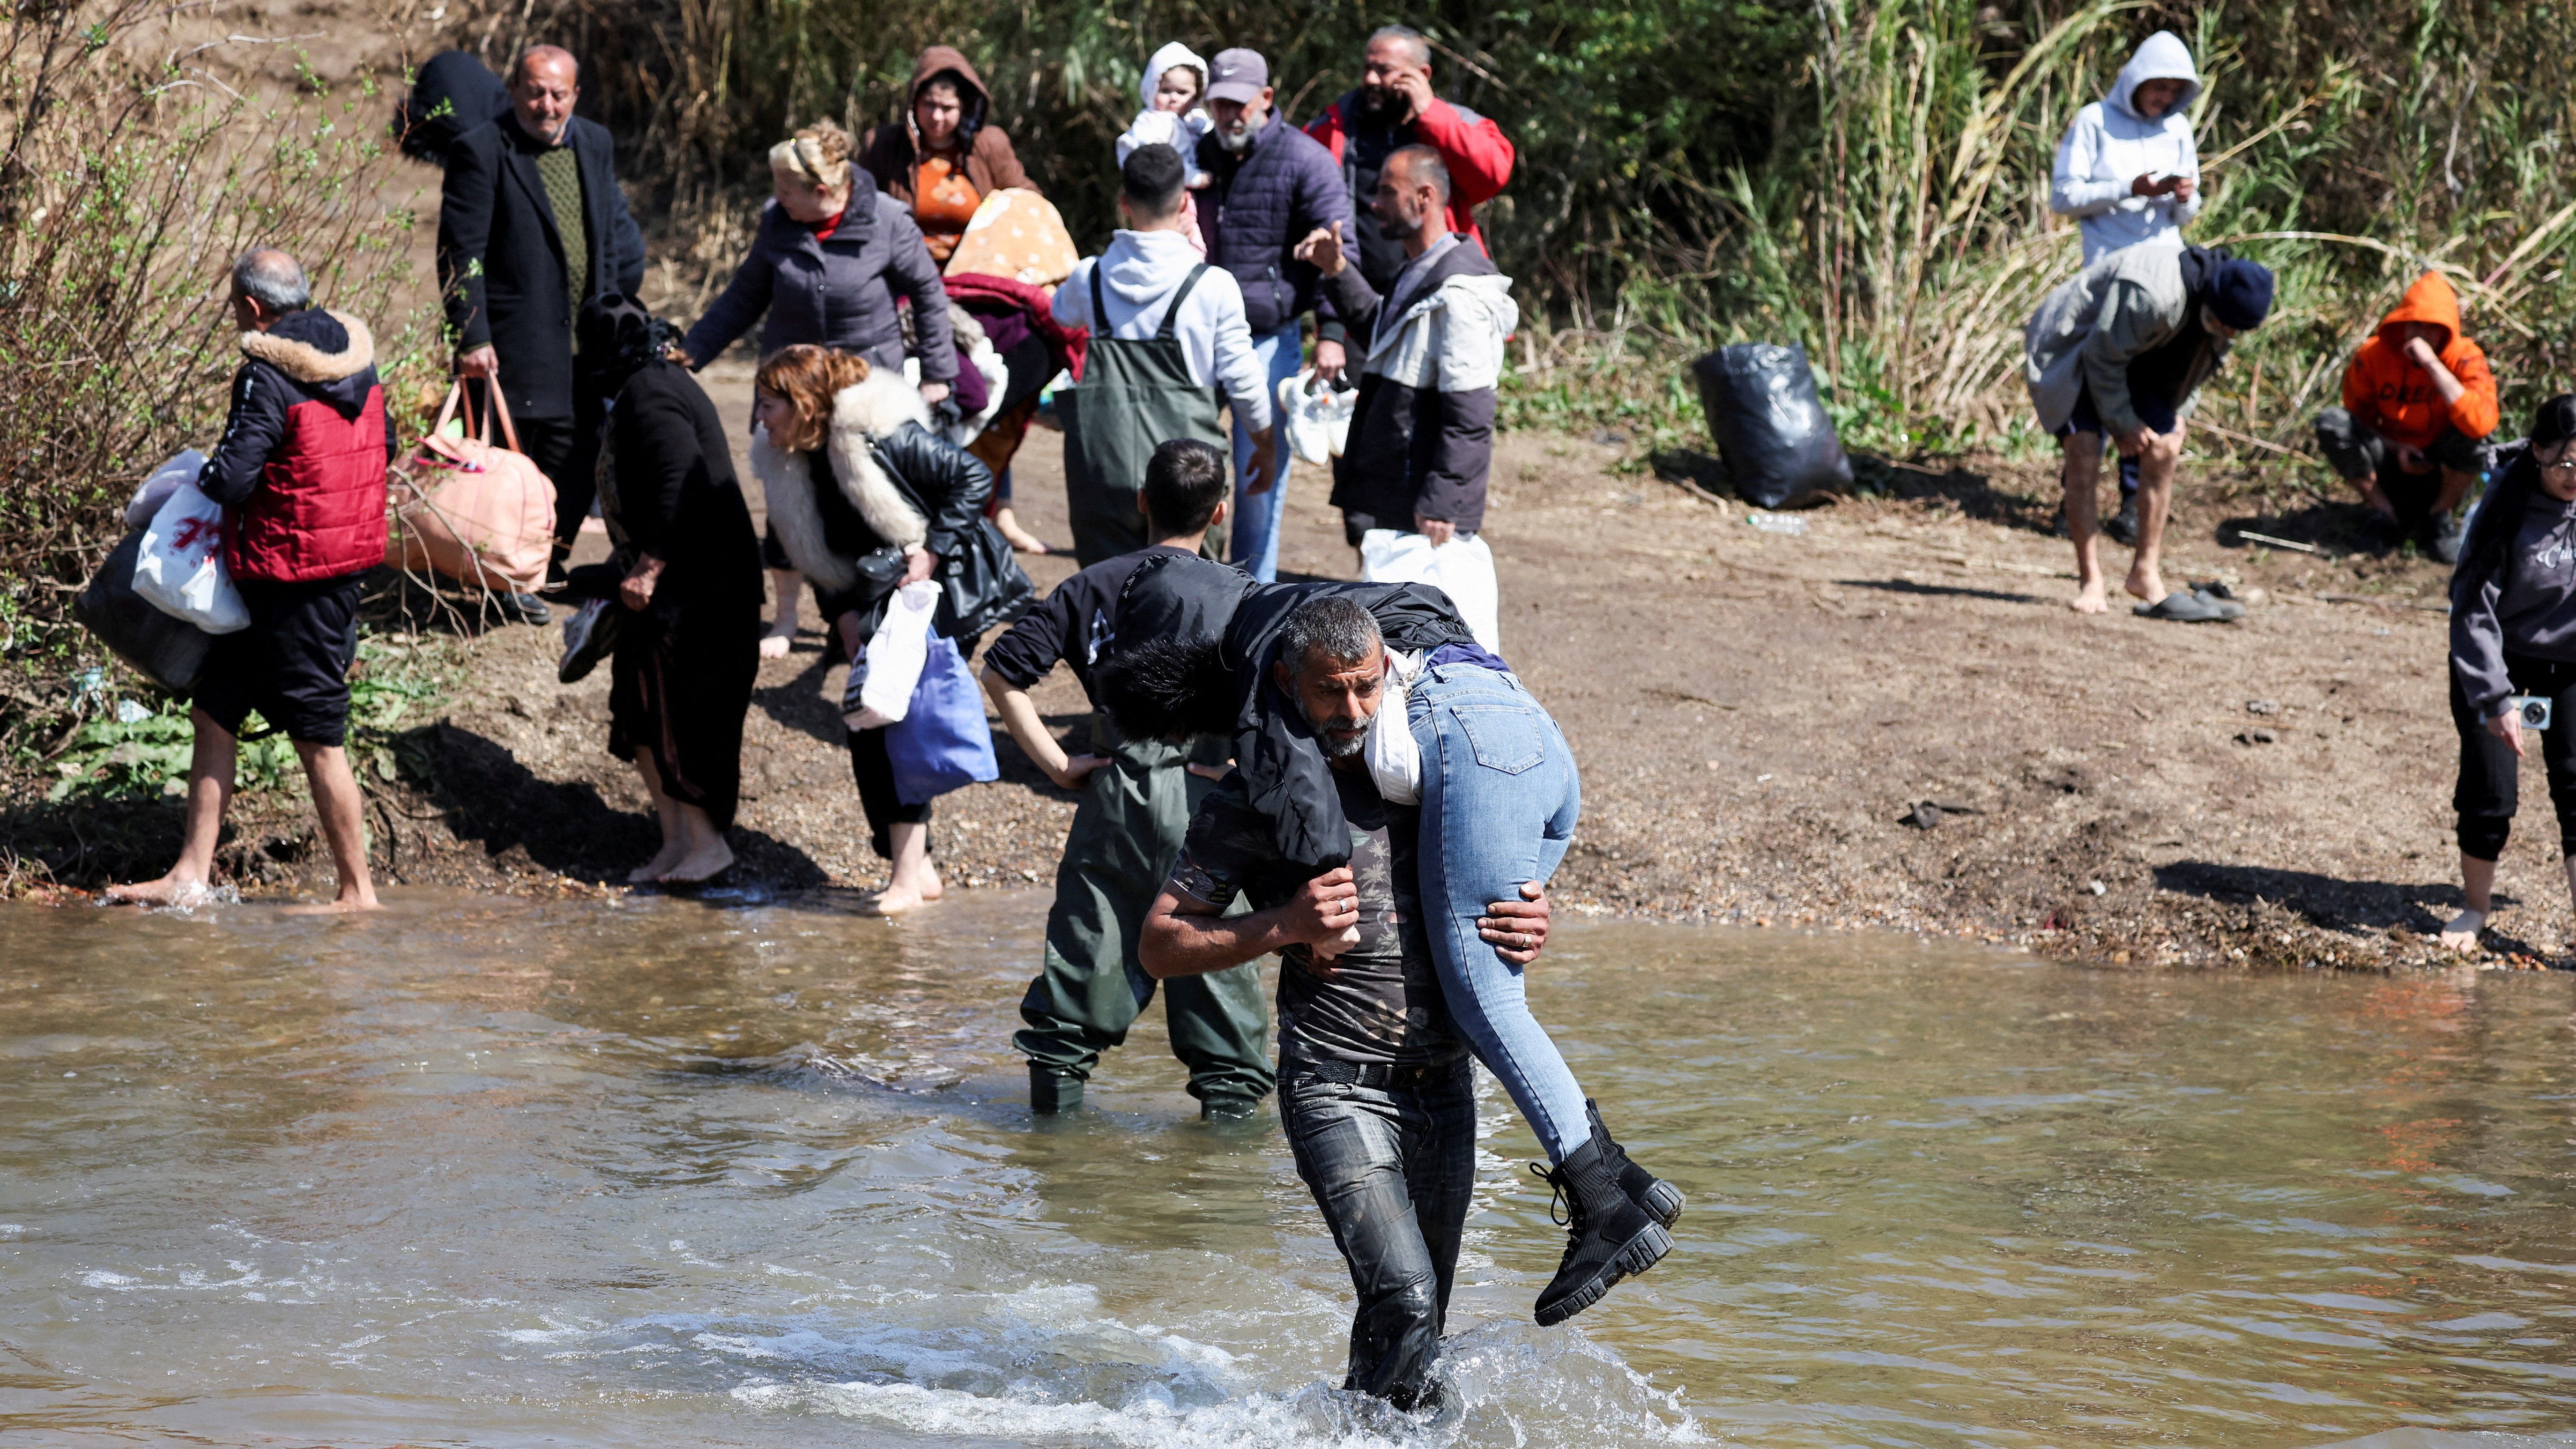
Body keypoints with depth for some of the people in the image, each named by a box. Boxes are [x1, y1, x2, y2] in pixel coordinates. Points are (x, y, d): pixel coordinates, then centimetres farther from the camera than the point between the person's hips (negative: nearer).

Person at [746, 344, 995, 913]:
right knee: (868, 735, 5)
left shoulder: (884, 436, -19)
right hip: (873, 610, 8)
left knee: (897, 727, -14)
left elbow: (972, 478, -15)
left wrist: (932, 551, -19)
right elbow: (819, 561, 11)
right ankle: (914, 866, 17)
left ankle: (909, 872, -9)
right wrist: (844, 619, -3)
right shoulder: (788, 465, 4)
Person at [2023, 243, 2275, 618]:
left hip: (2135, 360, 8)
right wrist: (2123, 424, -18)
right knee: (2084, 457, -19)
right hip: (2070, 353, -8)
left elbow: (2194, 362, 10)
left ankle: (2146, 572, 3)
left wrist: (2177, 412, 1)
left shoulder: (2230, 306, -11)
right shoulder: (2149, 295, -38)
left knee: (2164, 450, -4)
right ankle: (2089, 580, -12)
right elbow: (2103, 358, -26)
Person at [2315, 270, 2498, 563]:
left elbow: (2481, 422, -37)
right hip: (2392, 469, 2)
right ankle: (2385, 512, -6)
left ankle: (2441, 517, -6)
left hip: (2442, 476, -2)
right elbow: (2359, 417, 3)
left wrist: (2432, 364, -36)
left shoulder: (2465, 358, -18)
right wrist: (2395, 448, -17)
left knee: (2471, 434, -34)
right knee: (2331, 423, -22)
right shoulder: (2374, 355, -10)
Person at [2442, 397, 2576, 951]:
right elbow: (2475, 610, -20)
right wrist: (2496, 699, -25)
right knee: (2489, 795, -4)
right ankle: (2477, 909, 20)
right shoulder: (2507, 509, -24)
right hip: (2498, 660, -3)